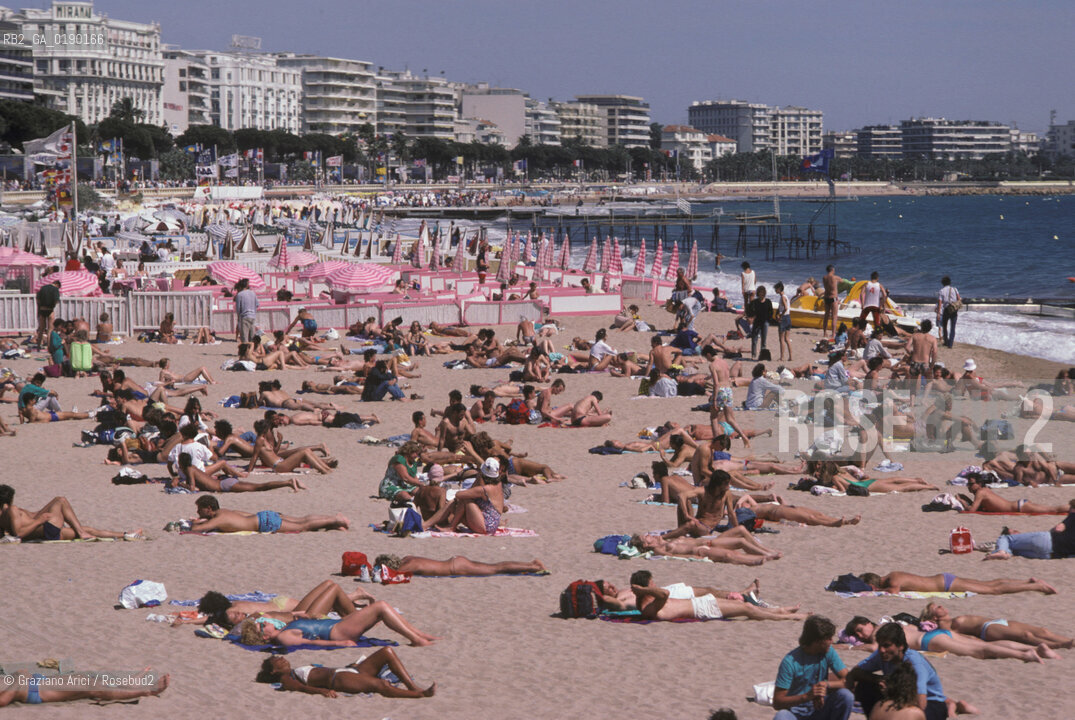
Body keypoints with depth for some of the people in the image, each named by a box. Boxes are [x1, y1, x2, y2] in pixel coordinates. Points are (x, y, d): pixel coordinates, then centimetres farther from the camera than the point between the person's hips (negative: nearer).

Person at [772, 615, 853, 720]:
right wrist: (806, 696, -33)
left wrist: (826, 684, -29)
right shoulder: (790, 661, -16)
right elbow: (777, 703, -18)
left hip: (820, 711, 5)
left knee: (846, 696, -24)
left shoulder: (828, 652, -2)